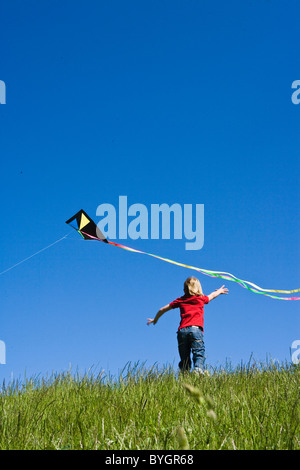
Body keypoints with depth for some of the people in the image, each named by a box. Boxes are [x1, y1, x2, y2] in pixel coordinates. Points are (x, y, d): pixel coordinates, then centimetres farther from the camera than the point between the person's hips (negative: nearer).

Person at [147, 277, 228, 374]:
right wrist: (219, 291, 62)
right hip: (195, 329, -2)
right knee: (199, 354, -15)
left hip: (182, 331, 3)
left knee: (184, 359, 6)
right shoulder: (201, 298, 17)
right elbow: (212, 295, 40)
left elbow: (162, 309, 30)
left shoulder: (180, 300, 20)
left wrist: (155, 319, 48)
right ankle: (198, 371, -41)